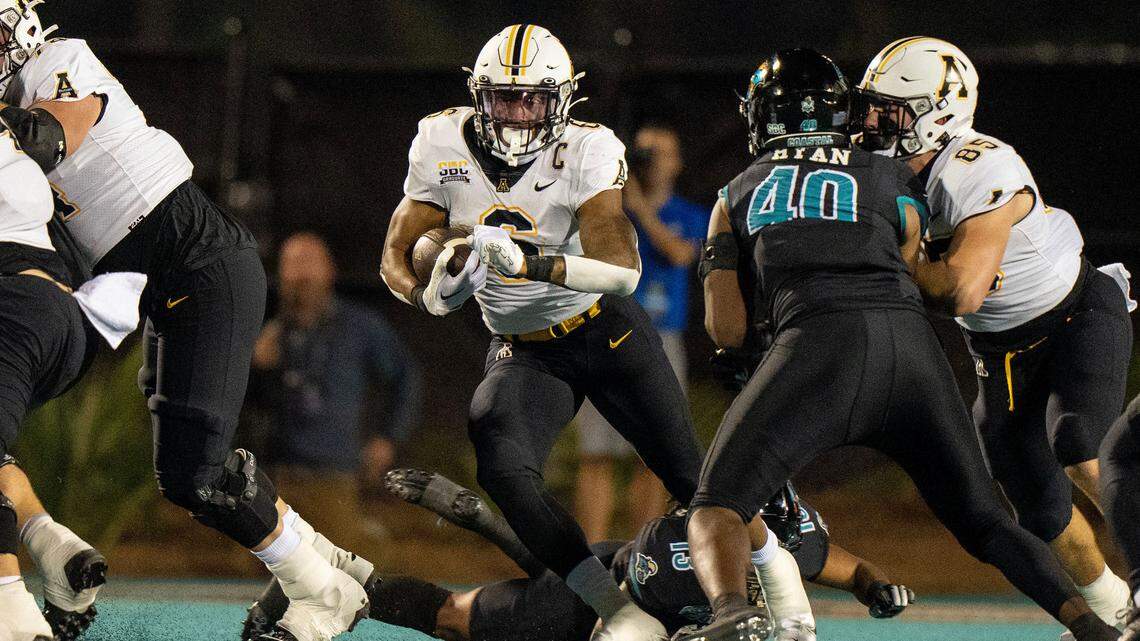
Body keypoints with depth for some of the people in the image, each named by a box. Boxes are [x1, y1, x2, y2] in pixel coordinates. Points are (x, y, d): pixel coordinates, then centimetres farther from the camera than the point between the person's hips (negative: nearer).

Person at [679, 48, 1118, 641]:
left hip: (820, 343, -3)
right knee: (984, 523, 15)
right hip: (911, 346, 3)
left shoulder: (737, 197, 23)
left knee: (716, 508, -1)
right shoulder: (892, 182, 25)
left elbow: (728, 331, 19)